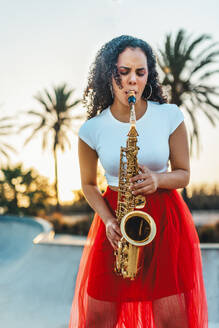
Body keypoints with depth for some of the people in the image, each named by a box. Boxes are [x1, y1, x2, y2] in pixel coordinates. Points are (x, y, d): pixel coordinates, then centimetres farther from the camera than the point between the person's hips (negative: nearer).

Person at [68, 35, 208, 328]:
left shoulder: (170, 116, -5)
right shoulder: (92, 130, -5)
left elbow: (184, 174, 3)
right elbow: (88, 184, 7)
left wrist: (157, 179, -19)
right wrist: (107, 219, -9)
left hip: (167, 218, 0)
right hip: (116, 219, 1)